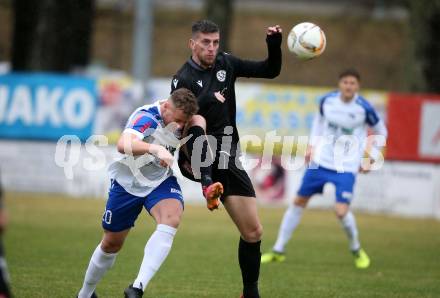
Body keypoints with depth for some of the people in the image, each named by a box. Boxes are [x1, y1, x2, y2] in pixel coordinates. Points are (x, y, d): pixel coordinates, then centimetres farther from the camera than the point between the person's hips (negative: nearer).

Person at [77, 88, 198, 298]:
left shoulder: (180, 123, -7)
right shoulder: (146, 117, -27)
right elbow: (123, 144, -48)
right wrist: (155, 148, -61)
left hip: (161, 181, 4)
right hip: (128, 182, -4)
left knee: (171, 220, -29)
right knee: (111, 244, 10)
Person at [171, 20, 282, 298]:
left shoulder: (226, 63, 7)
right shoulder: (183, 80, -9)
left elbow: (270, 71, 11)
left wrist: (275, 46, -6)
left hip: (227, 158, 4)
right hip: (198, 159, -4)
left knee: (253, 232, 1)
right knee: (198, 121, -37)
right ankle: (208, 184, -54)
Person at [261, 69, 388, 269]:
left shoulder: (364, 108, -14)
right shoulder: (327, 101, -5)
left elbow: (381, 132, 3)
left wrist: (371, 159, -1)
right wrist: (313, 145, 11)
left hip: (346, 168, -4)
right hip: (321, 161, 4)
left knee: (341, 211, -17)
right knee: (299, 201, 7)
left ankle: (357, 250, 11)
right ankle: (278, 251, 20)